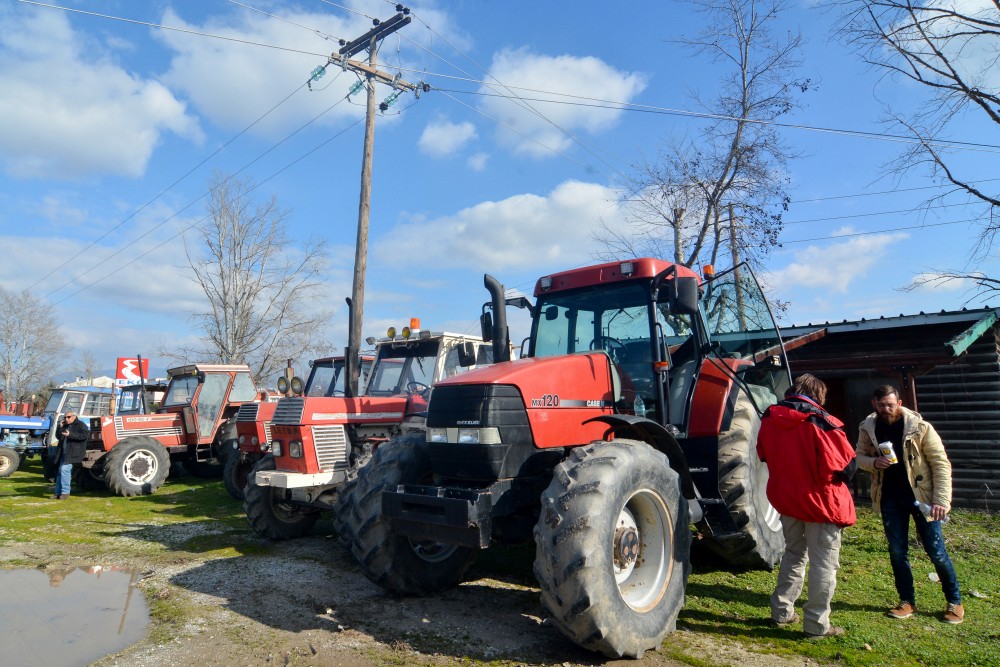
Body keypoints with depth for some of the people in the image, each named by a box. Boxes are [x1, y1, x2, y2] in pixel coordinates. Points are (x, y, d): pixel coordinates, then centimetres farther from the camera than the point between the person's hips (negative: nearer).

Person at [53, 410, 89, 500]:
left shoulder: (81, 425, -4)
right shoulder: (65, 426, 23)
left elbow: (84, 435, -19)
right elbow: (59, 437, 23)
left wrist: (70, 435, -27)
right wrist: (60, 427, 9)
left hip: (73, 454, -9)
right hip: (64, 453, 9)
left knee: (64, 469, -18)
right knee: (59, 472, 8)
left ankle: (65, 492, -13)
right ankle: (58, 493, 15)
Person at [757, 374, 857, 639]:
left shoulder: (769, 419, -4)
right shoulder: (821, 422, -22)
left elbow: (763, 453, 9)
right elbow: (845, 465, -20)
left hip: (785, 499, 6)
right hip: (820, 502, -5)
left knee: (793, 554, 23)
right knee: (823, 563, 9)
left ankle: (781, 611, 29)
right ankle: (816, 624, 16)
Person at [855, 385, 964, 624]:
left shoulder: (920, 427, -14)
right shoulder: (868, 429, -5)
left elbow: (940, 463, -12)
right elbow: (859, 456, 7)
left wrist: (942, 500, -18)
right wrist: (874, 462, -17)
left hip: (921, 496, -3)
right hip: (890, 499, 3)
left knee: (936, 551, 5)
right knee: (897, 551, 8)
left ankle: (954, 602, 26)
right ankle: (907, 601, 23)